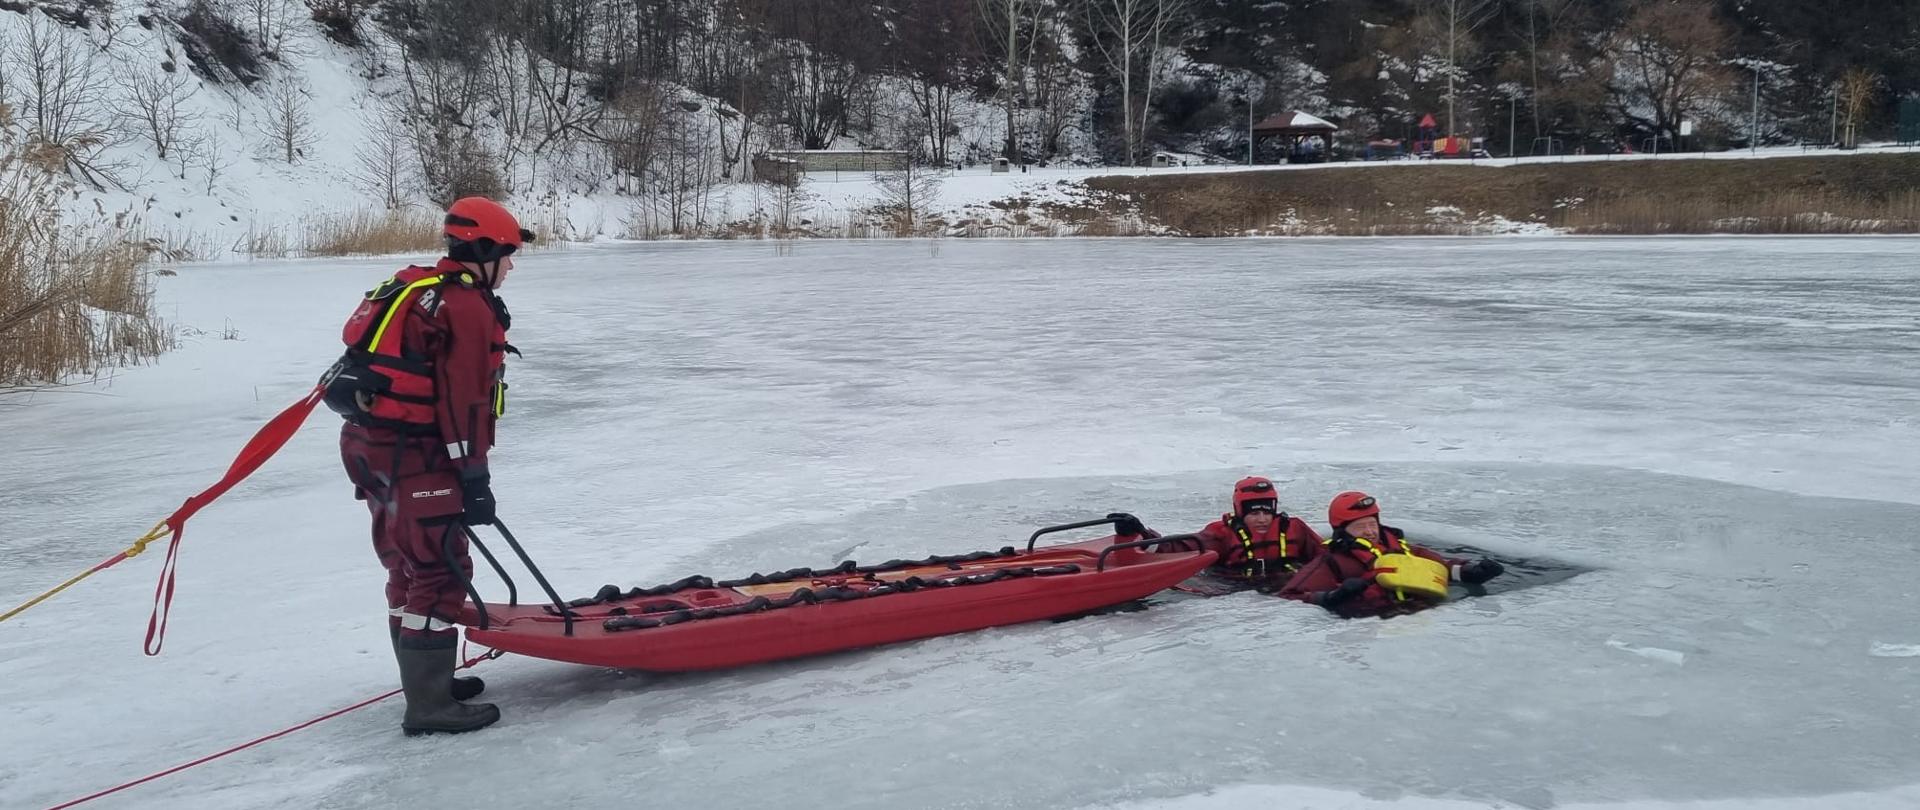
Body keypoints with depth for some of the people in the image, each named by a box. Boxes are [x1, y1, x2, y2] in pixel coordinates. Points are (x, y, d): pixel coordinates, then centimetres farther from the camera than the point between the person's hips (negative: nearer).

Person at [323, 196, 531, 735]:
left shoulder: (418, 287, 18)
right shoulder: (468, 307, -12)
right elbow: (465, 402, -18)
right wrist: (475, 478, -16)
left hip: (367, 441, 10)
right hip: (409, 452, -10)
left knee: (409, 563, 19)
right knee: (442, 570, -7)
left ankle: (425, 677, 32)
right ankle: (429, 706, -6)